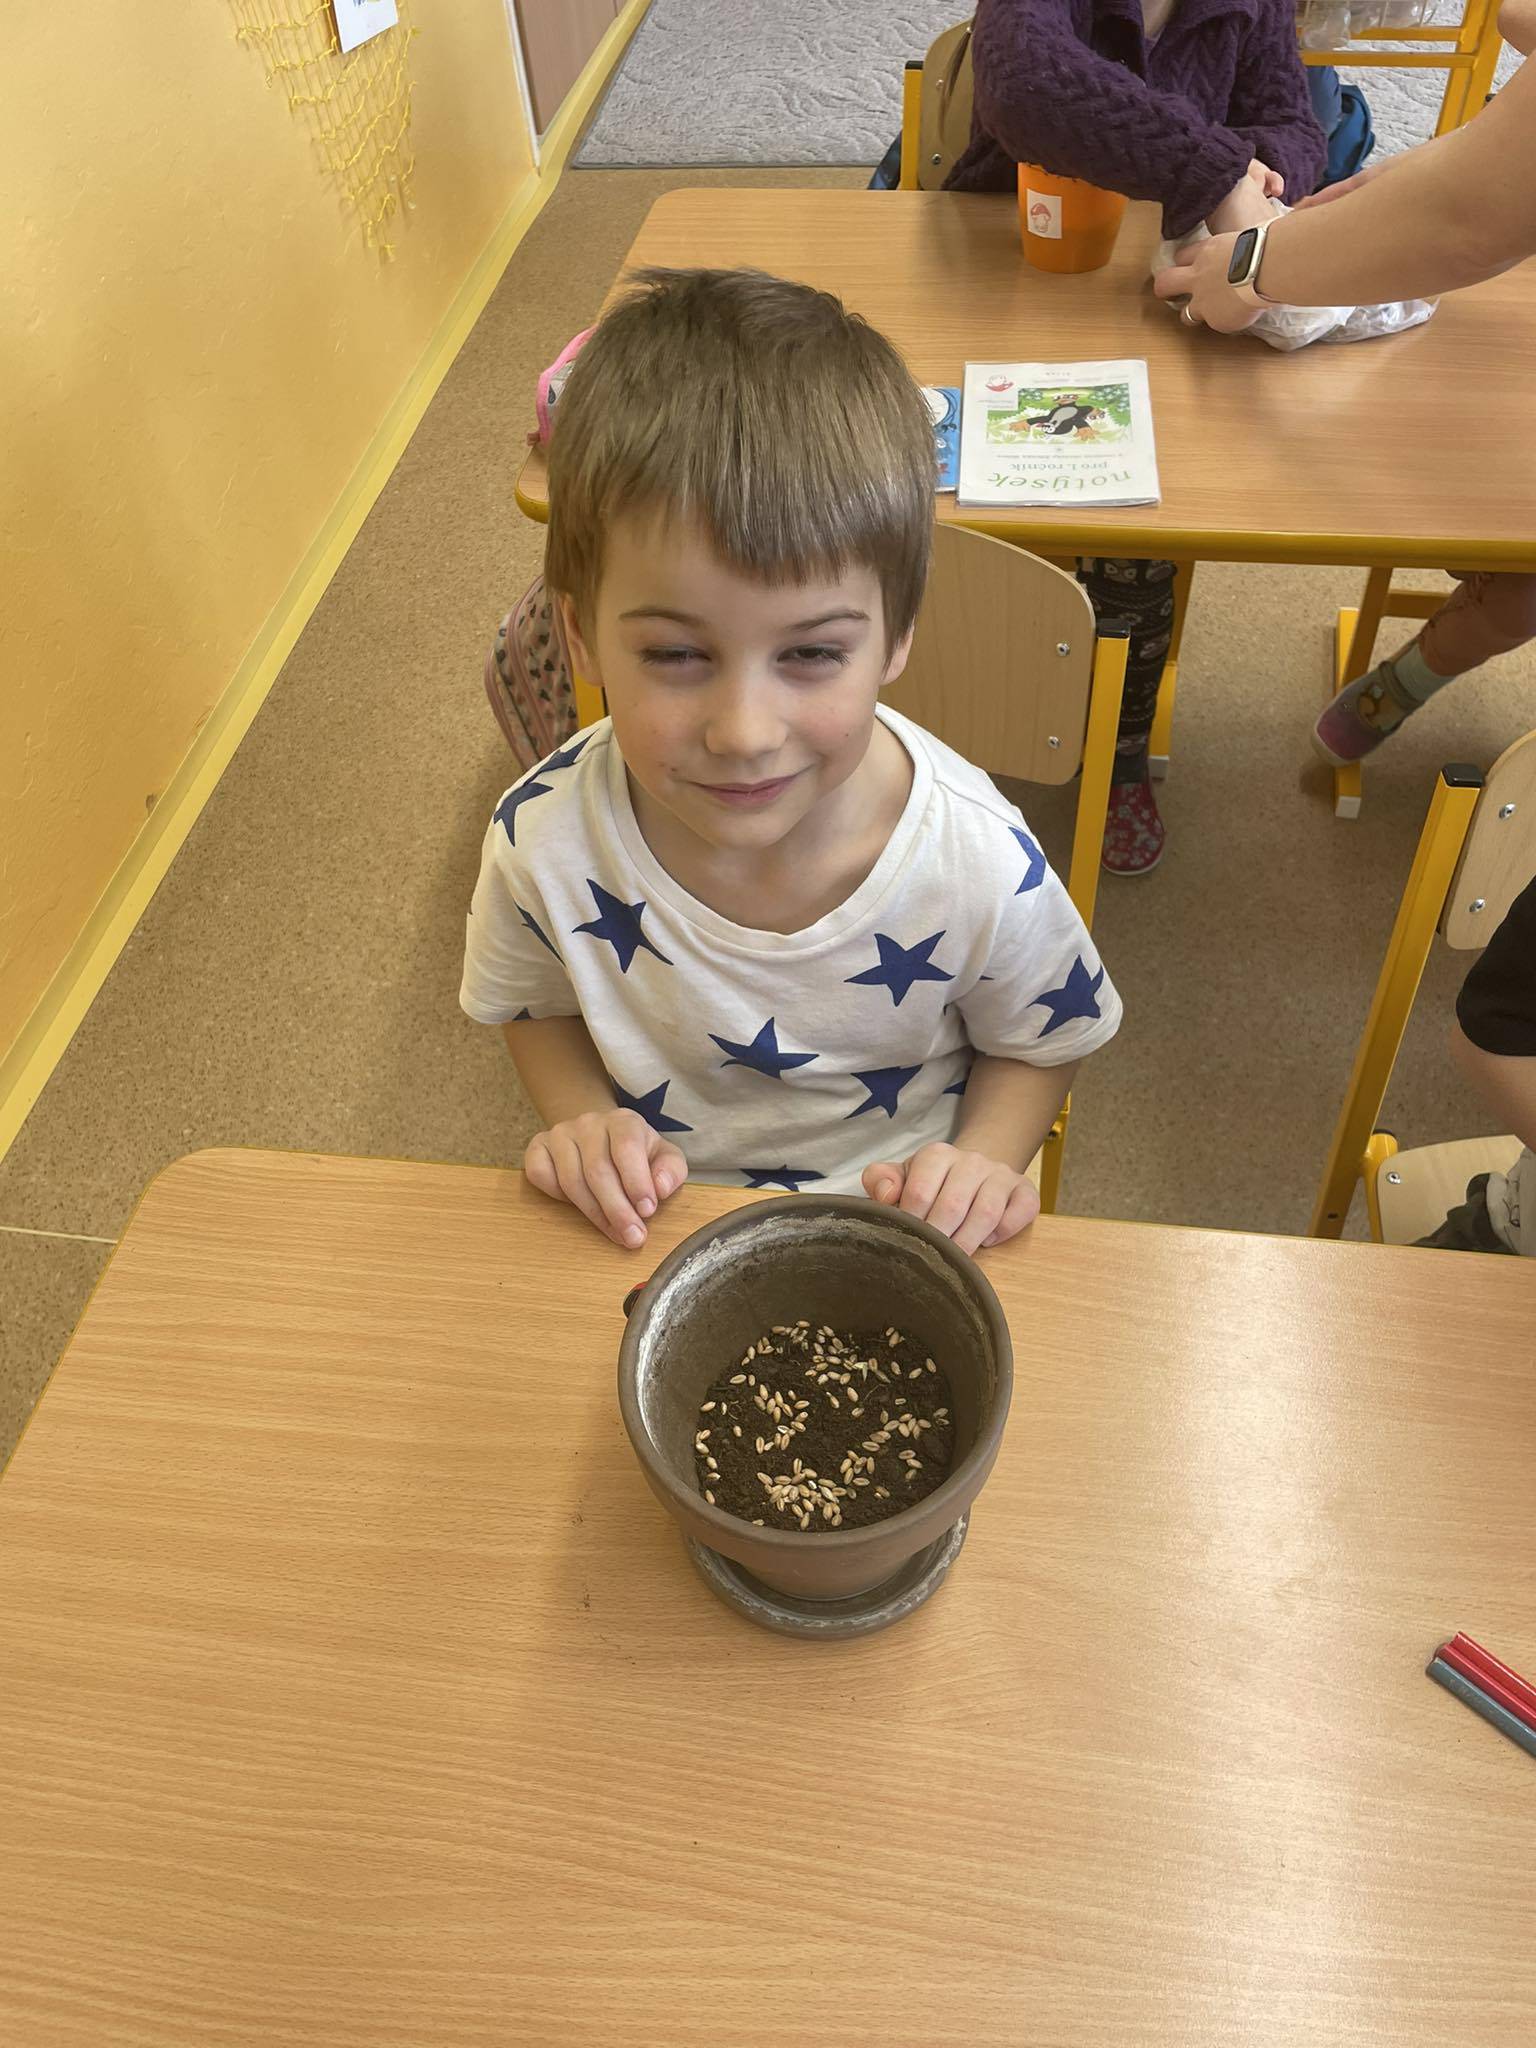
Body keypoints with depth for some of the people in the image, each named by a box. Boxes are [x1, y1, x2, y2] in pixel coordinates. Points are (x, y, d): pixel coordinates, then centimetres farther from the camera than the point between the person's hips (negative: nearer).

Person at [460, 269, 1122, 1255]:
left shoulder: (978, 862, -24)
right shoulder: (544, 841, -21)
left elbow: (1041, 1041, -2)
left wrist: (984, 1157, -21)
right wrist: (585, 1121, -17)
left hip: (898, 1238, 0)